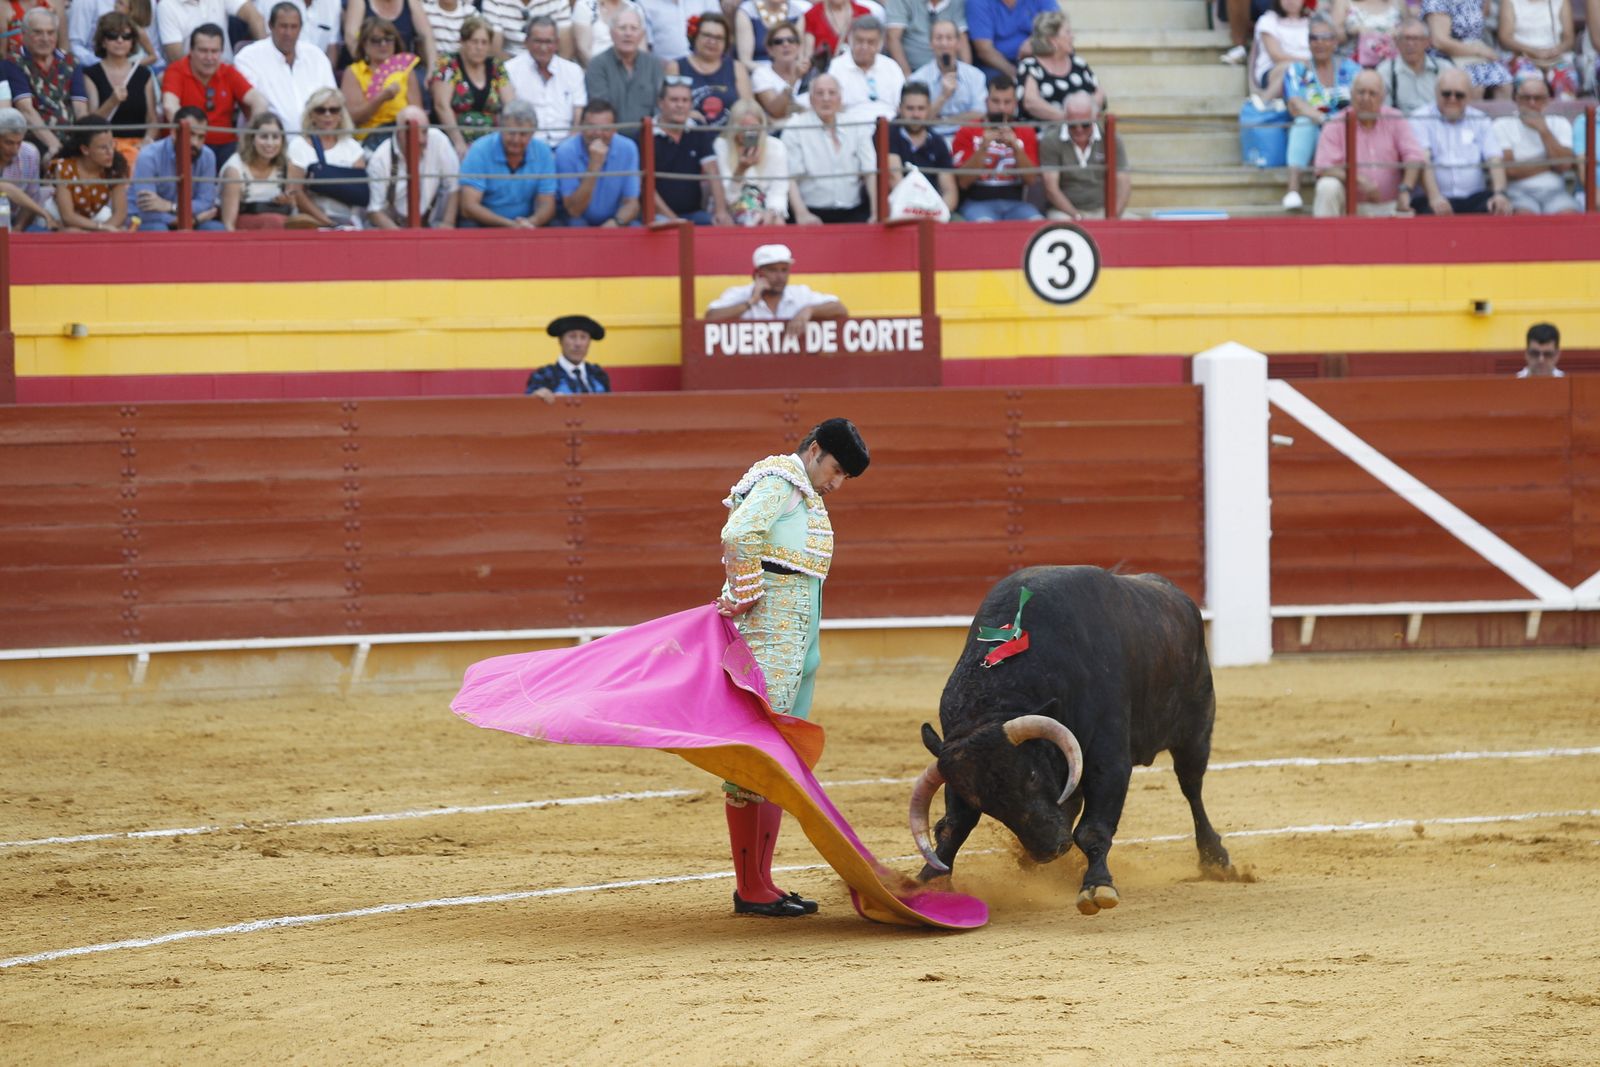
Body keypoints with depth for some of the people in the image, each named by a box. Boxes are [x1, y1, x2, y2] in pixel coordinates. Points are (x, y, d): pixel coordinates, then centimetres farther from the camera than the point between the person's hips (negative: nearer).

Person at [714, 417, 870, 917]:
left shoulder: (807, 497, 22)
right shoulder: (779, 481, -8)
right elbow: (739, 535, -24)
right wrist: (743, 600, -18)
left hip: (796, 641, 10)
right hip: (765, 637, -10)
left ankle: (762, 883, 17)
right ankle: (750, 890, -8)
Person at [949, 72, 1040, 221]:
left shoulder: (1026, 134, 12)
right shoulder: (967, 132, 5)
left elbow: (1031, 179, 1)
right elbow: (963, 182, -4)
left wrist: (1016, 146, -13)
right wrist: (983, 147, -15)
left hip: (1015, 203, 3)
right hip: (978, 203, -3)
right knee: (984, 224, -37)